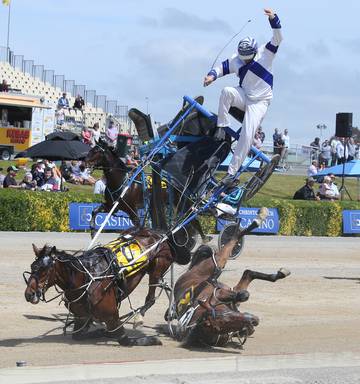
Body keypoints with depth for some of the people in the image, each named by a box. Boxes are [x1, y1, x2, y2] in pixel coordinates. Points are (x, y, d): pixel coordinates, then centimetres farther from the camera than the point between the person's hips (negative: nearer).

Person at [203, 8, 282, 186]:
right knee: (227, 91, -30)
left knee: (247, 136, -16)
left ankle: (232, 171, -12)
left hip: (259, 102, -3)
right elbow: (222, 68, 6)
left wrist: (273, 19, -36)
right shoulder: (236, 60, -2)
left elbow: (278, 38, -20)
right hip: (243, 96, 3)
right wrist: (212, 75, -17)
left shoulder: (265, 53, -10)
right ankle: (222, 128, -19)